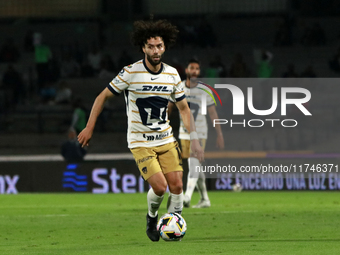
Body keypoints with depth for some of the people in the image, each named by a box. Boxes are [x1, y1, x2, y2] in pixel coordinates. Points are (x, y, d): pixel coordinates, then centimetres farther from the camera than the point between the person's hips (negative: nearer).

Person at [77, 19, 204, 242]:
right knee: (159, 187, -16)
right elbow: (103, 96, -2)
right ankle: (152, 217, 16)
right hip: (140, 142, -4)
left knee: (177, 185, -8)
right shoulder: (131, 73, -12)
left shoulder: (172, 74, 1)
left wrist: (195, 140, 4)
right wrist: (90, 128, -3)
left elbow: (184, 108, 11)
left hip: (166, 139, 4)